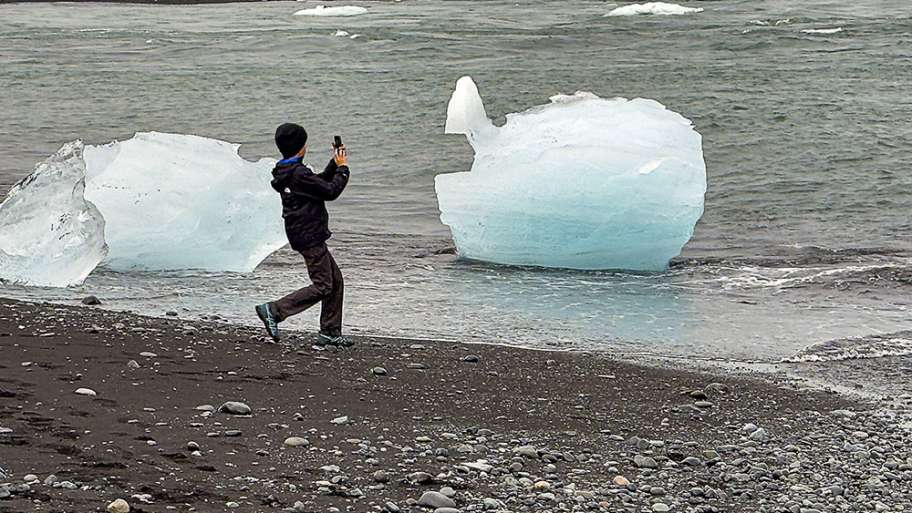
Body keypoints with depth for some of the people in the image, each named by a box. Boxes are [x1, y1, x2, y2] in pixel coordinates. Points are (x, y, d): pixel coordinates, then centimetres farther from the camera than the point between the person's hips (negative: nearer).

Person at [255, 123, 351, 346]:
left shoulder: (286, 173, 12)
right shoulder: (299, 174, -20)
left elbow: (320, 182, 22)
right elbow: (331, 191, -16)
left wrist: (334, 164, 16)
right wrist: (342, 168, -3)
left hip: (307, 235, 10)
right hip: (309, 237, -10)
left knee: (335, 280, 14)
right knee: (322, 286, -8)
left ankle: (330, 332, 16)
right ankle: (274, 311, -10)